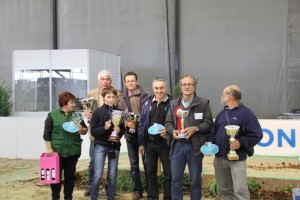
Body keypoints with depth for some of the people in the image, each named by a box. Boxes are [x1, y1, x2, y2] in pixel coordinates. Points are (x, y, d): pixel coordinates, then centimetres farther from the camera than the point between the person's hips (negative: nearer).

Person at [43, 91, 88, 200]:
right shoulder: (53, 115, -3)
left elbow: (85, 130, 11)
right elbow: (47, 133, -4)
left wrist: (81, 129, -11)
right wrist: (49, 148, -10)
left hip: (73, 151, 3)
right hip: (57, 151, -3)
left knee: (70, 175, 9)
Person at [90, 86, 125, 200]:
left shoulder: (119, 112, 4)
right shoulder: (98, 112, -3)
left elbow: (123, 129, 10)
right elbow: (93, 131, -4)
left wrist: (119, 130, -11)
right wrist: (104, 127, -19)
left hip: (115, 146, 3)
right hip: (100, 146, -2)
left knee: (112, 175, 9)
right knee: (97, 175, -4)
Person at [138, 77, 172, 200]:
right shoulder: (147, 103, 7)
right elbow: (142, 124, 9)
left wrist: (168, 131, -24)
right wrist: (141, 143, 7)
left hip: (165, 143, -4)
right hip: (150, 143, 4)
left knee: (168, 174, 3)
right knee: (150, 173, 12)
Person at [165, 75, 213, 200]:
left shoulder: (203, 103, 0)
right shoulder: (173, 104, 11)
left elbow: (208, 123, -3)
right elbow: (168, 123, 10)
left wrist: (195, 128, -19)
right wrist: (173, 131, -11)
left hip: (195, 146, -2)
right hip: (177, 145, 3)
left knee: (195, 180, 10)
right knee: (175, 179, 7)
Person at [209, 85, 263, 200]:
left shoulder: (246, 113, -8)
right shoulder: (222, 113, 13)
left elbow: (257, 134, -11)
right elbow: (213, 131, 15)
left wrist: (241, 142, -21)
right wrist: (210, 143, -3)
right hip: (219, 158, 7)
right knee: (224, 189, 14)